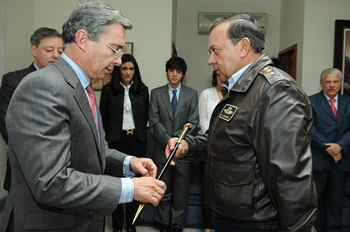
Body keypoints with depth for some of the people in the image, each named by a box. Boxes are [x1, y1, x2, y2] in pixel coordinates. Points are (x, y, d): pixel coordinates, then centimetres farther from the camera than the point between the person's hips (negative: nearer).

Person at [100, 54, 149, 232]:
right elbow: (103, 115, 8)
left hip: (137, 139, 2)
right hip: (117, 140, -2)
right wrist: (111, 133, 9)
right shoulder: (108, 89, 0)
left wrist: (139, 132, 9)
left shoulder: (142, 89, 6)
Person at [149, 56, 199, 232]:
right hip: (162, 149, 0)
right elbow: (154, 121, -1)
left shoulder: (192, 94, 6)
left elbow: (193, 122, 0)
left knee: (181, 190, 6)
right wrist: (168, 141, -12)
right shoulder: (156, 93, 6)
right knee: (164, 190, 8)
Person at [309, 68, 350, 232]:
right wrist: (328, 148, -17)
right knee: (313, 198, 4)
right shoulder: (311, 102, -3)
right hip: (318, 159, -3)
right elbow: (310, 130, -10)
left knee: (336, 199, 13)